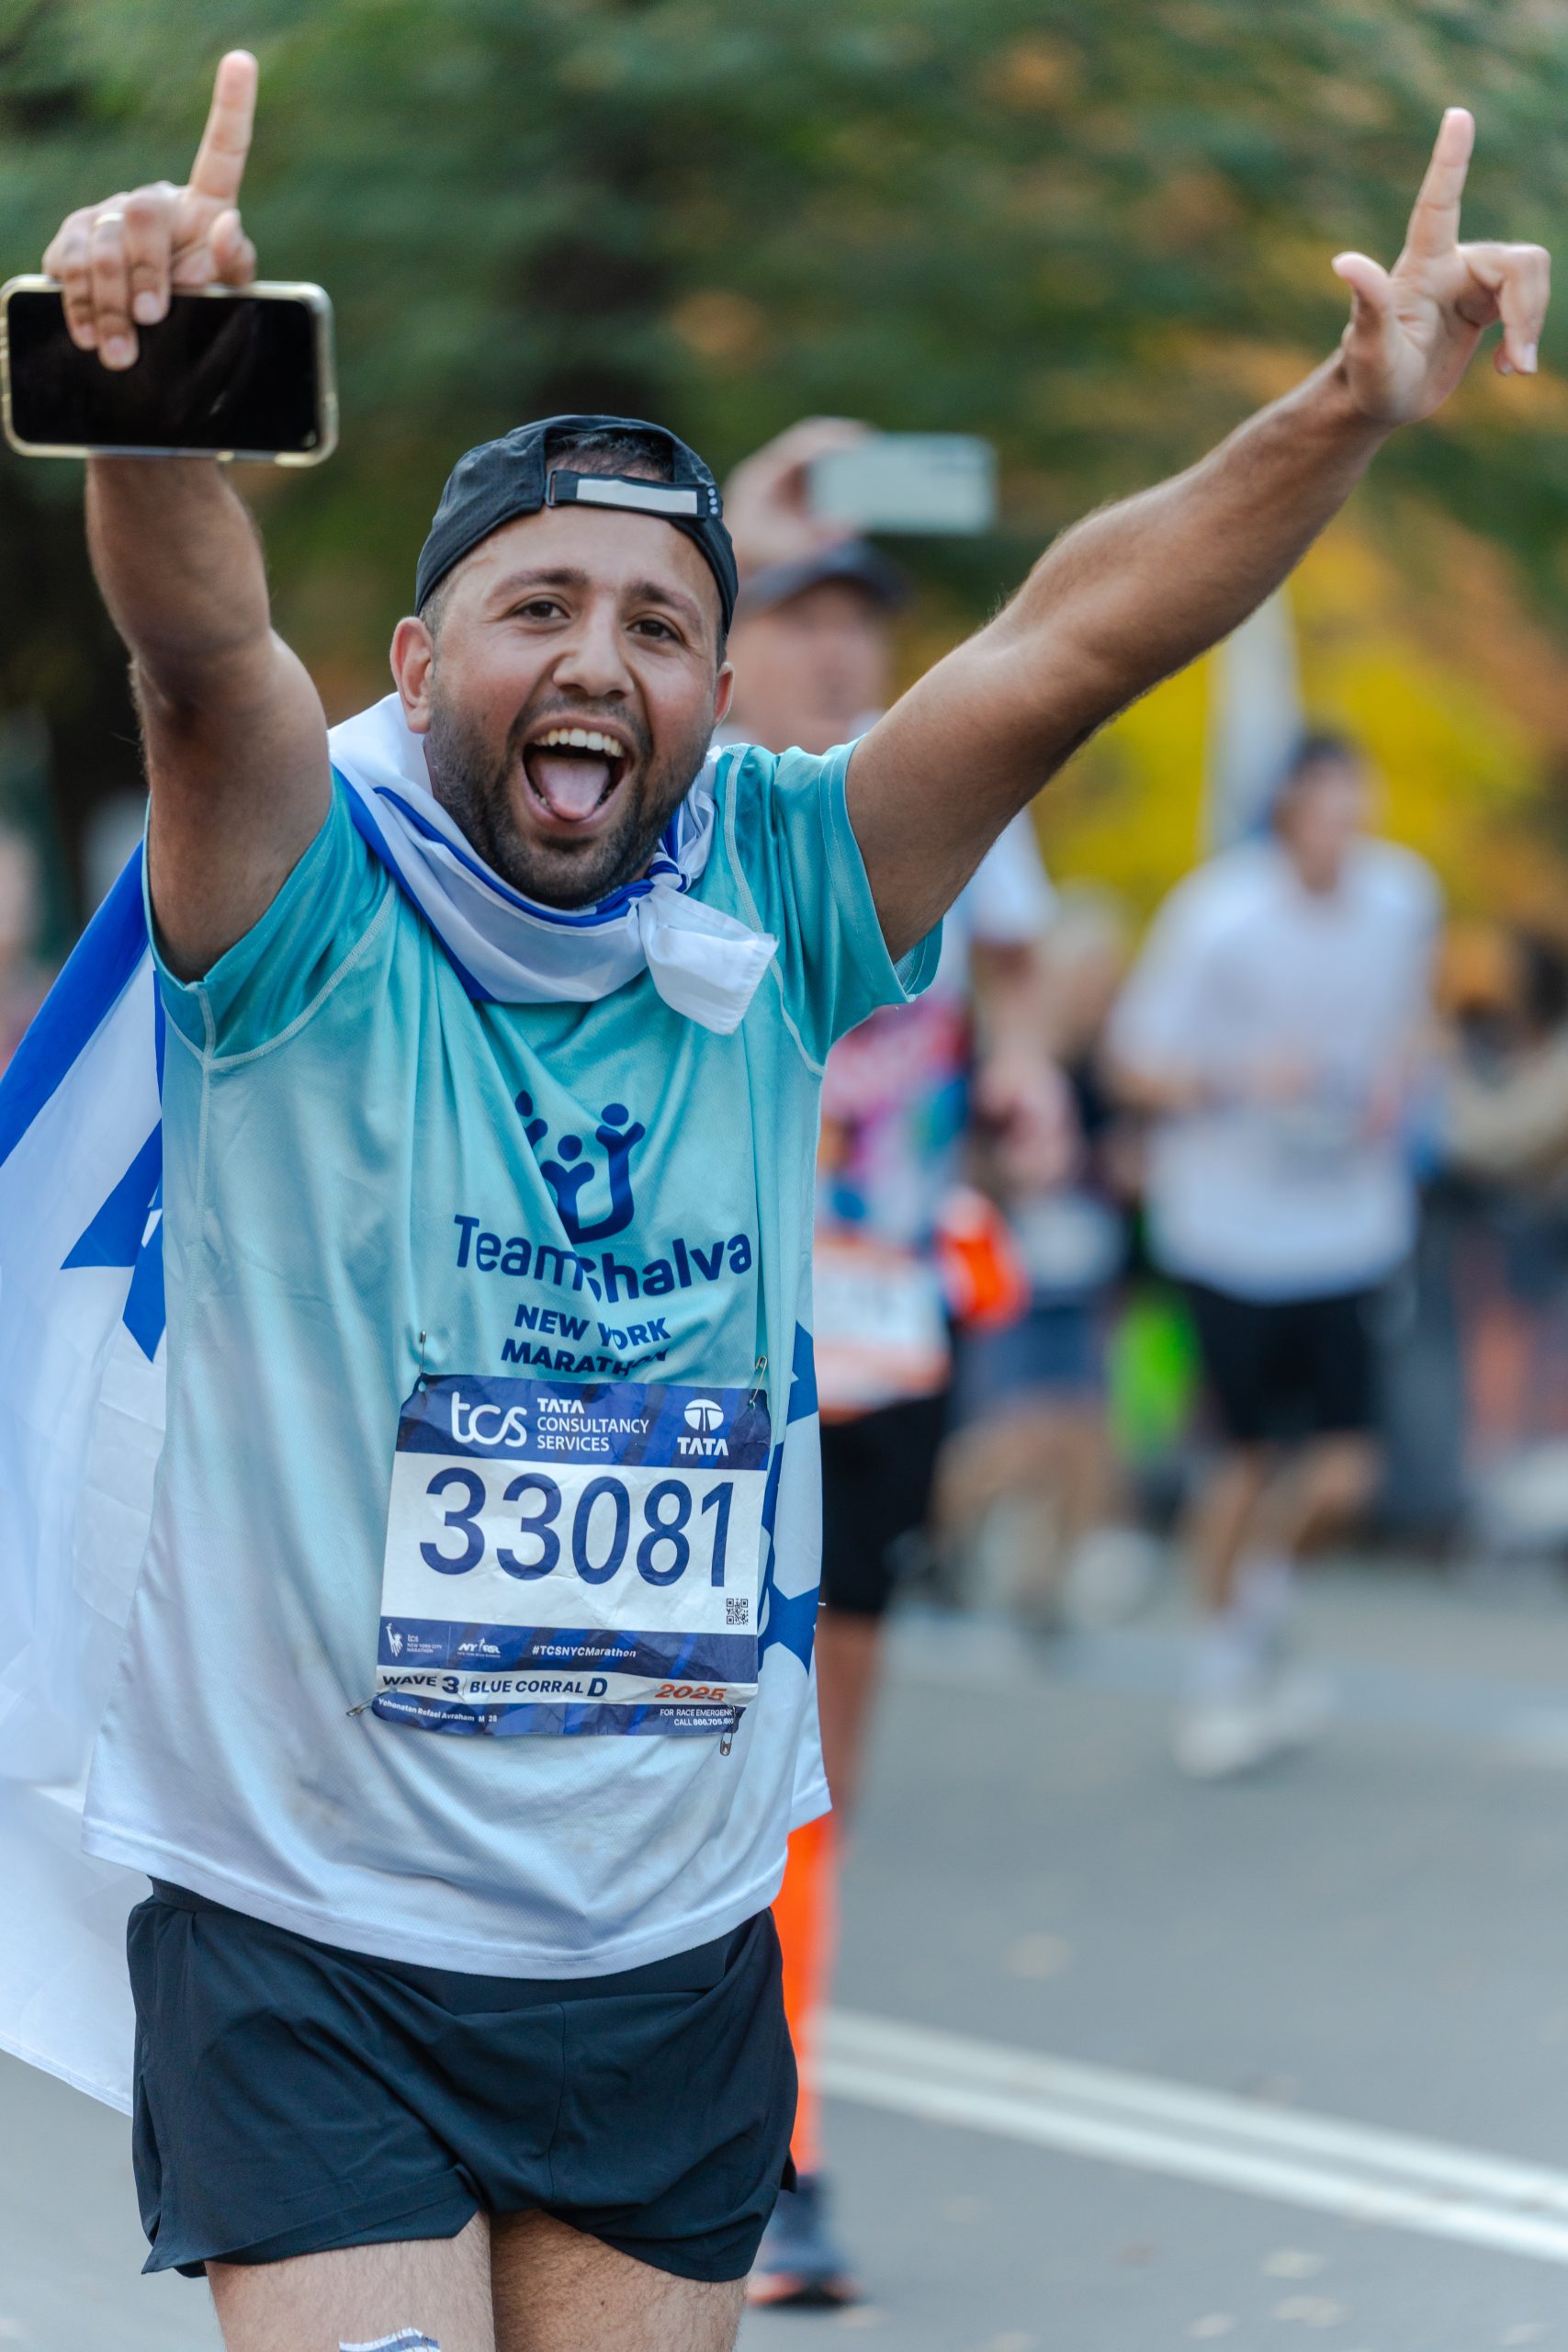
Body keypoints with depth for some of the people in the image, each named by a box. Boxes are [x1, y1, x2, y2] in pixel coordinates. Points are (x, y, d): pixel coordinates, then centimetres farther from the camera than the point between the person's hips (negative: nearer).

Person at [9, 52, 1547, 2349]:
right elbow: (204, 648, -28)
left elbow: (1065, 642, -9)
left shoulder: (767, 916, 0)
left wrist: (1352, 408, -22)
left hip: (679, 1946, 4)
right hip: (308, 1924, -3)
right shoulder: (322, 909, -9)